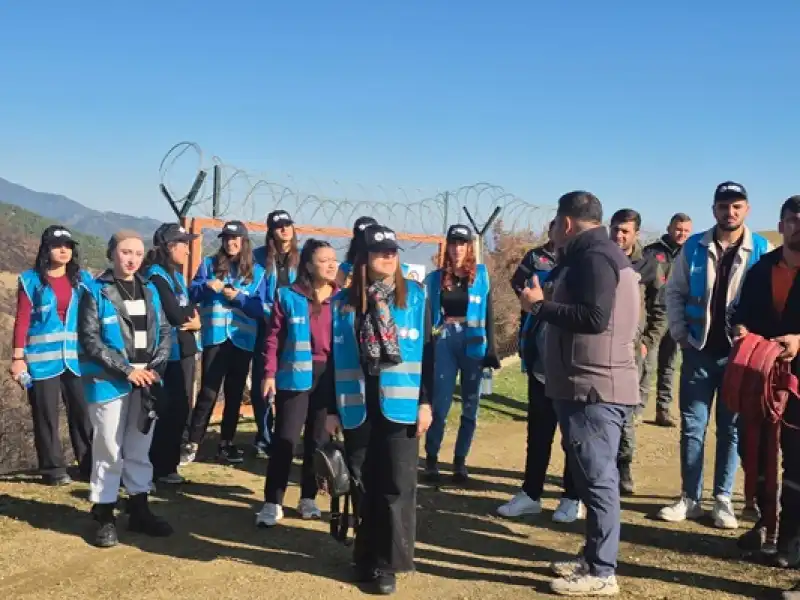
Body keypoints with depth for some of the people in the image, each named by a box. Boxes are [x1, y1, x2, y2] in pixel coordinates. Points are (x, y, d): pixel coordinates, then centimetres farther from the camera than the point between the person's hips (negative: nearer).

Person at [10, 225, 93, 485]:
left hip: (77, 357, 3)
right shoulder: (31, 280, 1)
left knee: (84, 412, 3)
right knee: (46, 415, 5)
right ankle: (53, 469, 14)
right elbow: (22, 320, -1)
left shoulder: (82, 280, 9)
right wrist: (18, 357, -7)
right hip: (43, 358, -2)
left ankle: (90, 466, 12)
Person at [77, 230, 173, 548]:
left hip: (146, 381, 5)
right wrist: (127, 370, -16)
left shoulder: (150, 290, 10)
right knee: (109, 450, 2)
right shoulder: (96, 292, -6)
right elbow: (89, 340, -12)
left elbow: (165, 331, 10)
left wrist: (156, 367, -6)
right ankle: (104, 517, 14)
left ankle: (139, 510, 25)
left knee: (140, 449, 14)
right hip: (109, 381, -5)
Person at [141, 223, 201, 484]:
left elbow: (189, 312, 13)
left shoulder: (176, 275, 15)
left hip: (184, 351, 9)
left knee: (181, 409, 15)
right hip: (167, 354, -9)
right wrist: (191, 314, -1)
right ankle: (160, 468, 12)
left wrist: (193, 320, -10)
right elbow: (176, 315, -21)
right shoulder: (155, 276, -13)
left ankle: (169, 461, 28)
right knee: (167, 411, 0)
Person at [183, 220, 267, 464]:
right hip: (215, 337, -2)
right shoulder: (209, 264, 5)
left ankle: (226, 443, 21)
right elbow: (192, 294, -1)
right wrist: (207, 286, -20)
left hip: (243, 340, 2)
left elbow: (260, 309, 0)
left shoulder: (256, 272, 6)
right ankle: (192, 444, 4)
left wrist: (239, 297, -14)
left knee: (235, 394, 10)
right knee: (208, 392, -4)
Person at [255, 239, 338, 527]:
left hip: (330, 376, 3)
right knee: (285, 438, -1)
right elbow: (274, 338, -2)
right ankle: (273, 503, 8)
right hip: (295, 375, -3)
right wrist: (270, 373, -7)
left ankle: (308, 498, 26)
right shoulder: (289, 296, -3)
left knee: (318, 439, 12)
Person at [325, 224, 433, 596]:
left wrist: (425, 401, -3)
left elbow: (426, 351, 2)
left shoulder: (414, 296, 2)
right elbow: (334, 358, 6)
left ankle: (387, 564, 13)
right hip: (357, 407, 1)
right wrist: (331, 409, 4)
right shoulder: (343, 302, 3)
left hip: (400, 406, -1)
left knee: (397, 486, 1)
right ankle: (366, 557, 25)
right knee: (363, 486, 10)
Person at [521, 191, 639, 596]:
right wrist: (549, 301, 13)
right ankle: (592, 559, 24)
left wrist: (540, 306, -15)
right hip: (593, 385, 11)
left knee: (597, 479, -5)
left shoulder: (593, 256, -13)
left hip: (594, 388, -11)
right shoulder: (599, 254, 19)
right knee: (594, 478, 15)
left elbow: (595, 318, -24)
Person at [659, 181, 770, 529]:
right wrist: (680, 333, -1)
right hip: (699, 350, 1)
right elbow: (675, 291, 6)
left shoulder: (762, 250, -3)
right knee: (692, 425, 4)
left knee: (731, 427, 8)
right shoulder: (694, 247, 0)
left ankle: (723, 499, 19)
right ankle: (690, 498, 14)